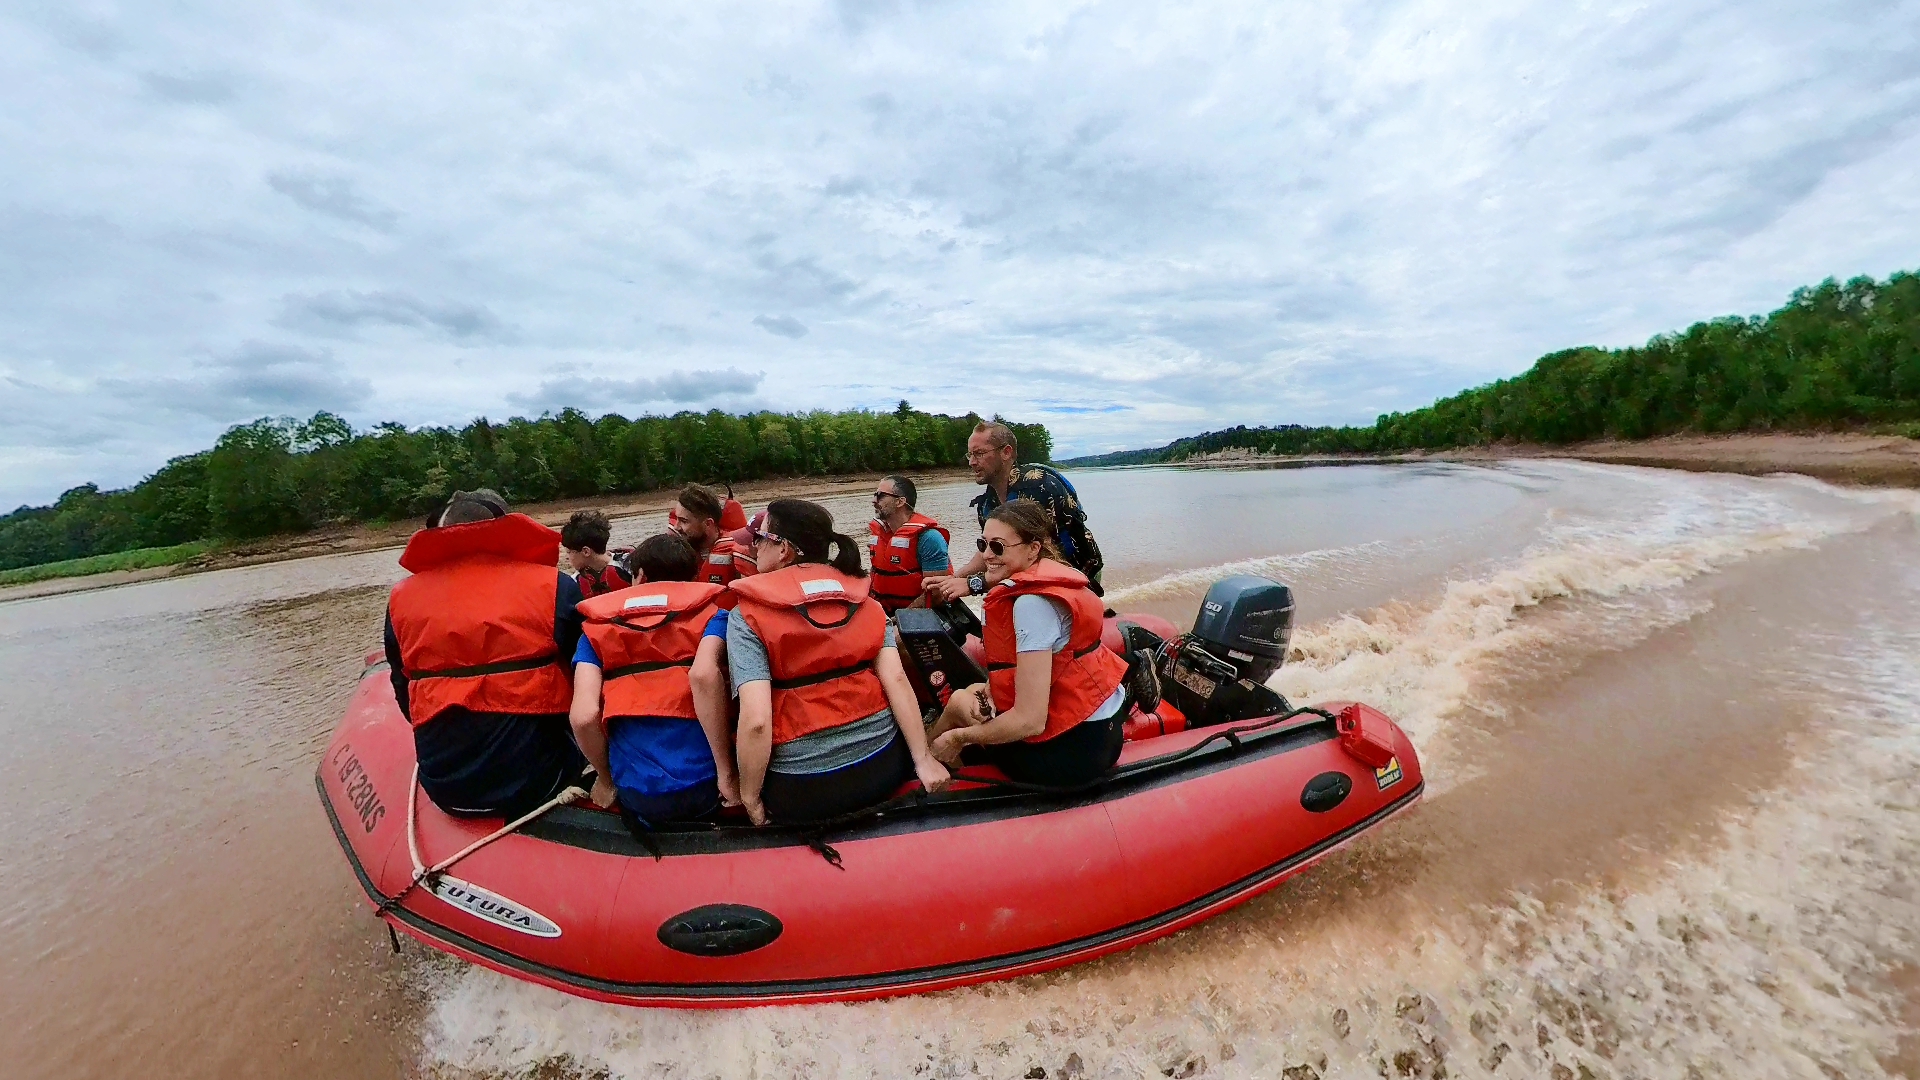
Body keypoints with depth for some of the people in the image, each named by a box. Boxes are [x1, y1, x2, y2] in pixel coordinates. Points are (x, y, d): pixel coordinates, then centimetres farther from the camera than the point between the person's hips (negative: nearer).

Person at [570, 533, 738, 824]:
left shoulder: (598, 627, 8)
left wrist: (605, 780, 10)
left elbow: (584, 716, -7)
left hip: (637, 795, 2)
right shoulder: (710, 612, 3)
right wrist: (727, 773, -13)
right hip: (703, 787, -1)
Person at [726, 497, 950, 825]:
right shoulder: (861, 597, -1)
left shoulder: (749, 615, -11)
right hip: (881, 764, 3)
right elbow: (895, 679, -9)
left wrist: (750, 797, -6)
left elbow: (755, 719, -20)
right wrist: (923, 759, -6)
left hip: (802, 791, -3)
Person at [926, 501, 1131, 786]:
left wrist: (958, 737, -11)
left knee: (959, 703, 6)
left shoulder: (1031, 602, -24)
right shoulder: (1046, 577, 3)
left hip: (1079, 746, -8)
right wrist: (990, 689, -5)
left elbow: (1030, 720, -25)